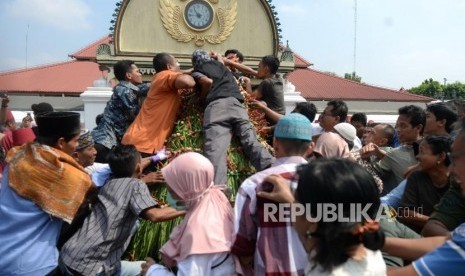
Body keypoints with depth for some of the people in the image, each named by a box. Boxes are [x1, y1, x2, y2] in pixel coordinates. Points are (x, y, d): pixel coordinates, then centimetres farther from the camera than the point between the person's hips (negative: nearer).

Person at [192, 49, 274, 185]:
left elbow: (208, 81, 3)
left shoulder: (197, 71, 22)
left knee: (215, 149, -21)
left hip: (216, 105, -4)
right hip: (236, 103, 4)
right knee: (251, 141, -11)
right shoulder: (219, 64, 36)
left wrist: (203, 95, 19)